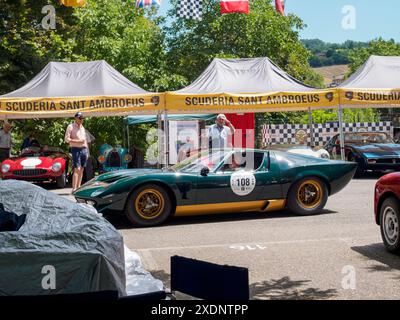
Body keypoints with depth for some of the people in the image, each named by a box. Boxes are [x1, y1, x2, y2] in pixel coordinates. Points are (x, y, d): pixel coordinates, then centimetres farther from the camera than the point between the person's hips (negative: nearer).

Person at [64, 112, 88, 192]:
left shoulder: (82, 127, 19)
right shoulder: (70, 127, -2)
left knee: (81, 169, 7)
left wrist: (86, 151, 18)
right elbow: (66, 139, -10)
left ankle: (79, 187, 13)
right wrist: (77, 141, -16)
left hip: (83, 149, 7)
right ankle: (74, 188, -14)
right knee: (77, 169, -13)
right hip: (76, 149, -7)